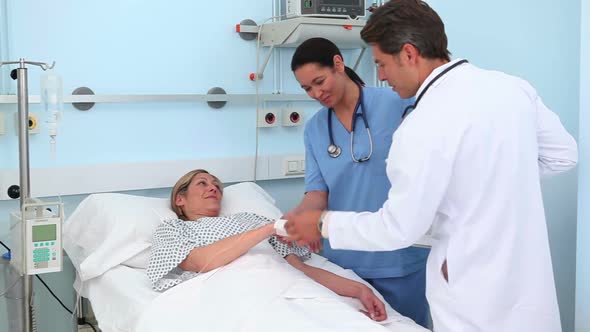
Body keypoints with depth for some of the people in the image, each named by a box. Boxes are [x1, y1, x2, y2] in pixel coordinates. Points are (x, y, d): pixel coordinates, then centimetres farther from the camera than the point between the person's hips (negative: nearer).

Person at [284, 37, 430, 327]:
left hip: (399, 255, -3)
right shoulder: (314, 129, 6)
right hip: (343, 257, 4)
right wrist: (291, 219, -19)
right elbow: (317, 194, 1)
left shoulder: (397, 104, -8)